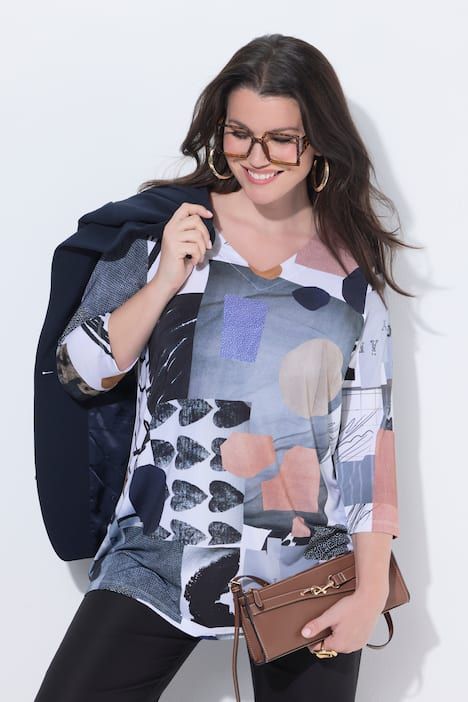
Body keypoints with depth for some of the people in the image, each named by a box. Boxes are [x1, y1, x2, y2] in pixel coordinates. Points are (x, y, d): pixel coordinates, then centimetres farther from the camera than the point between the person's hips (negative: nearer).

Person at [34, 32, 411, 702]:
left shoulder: (353, 263, 3)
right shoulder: (161, 224, 2)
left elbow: (370, 433, 3)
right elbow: (78, 373, 2)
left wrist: (371, 590, -2)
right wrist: (168, 279, -11)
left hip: (311, 571, 1)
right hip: (160, 557, 0)